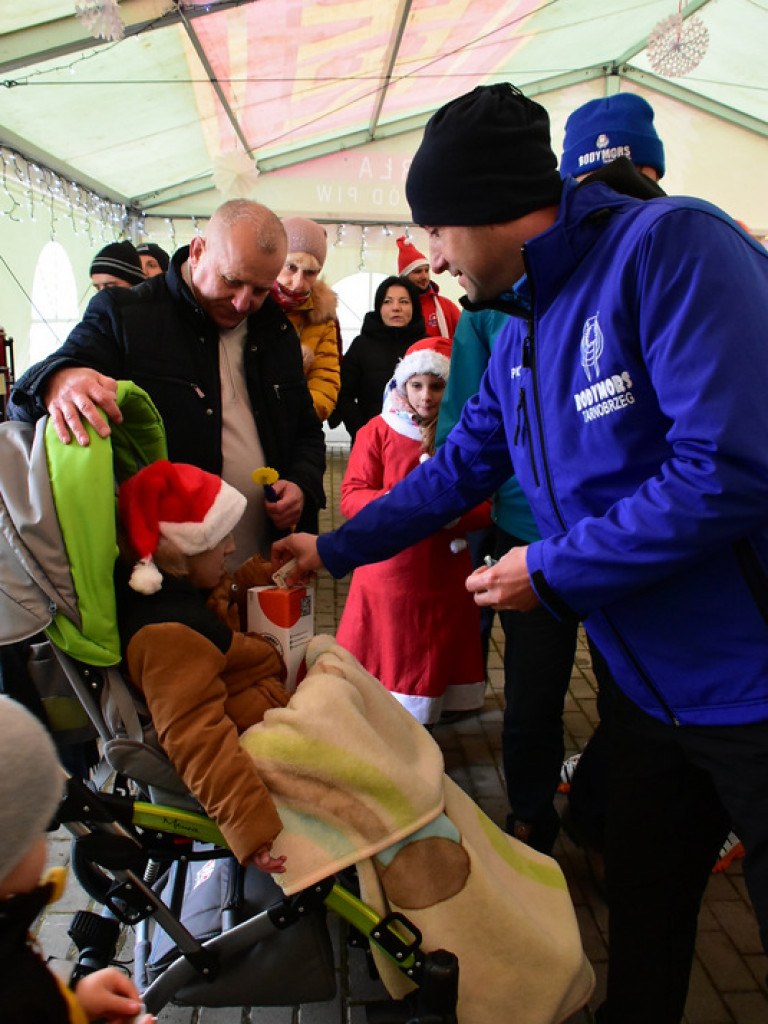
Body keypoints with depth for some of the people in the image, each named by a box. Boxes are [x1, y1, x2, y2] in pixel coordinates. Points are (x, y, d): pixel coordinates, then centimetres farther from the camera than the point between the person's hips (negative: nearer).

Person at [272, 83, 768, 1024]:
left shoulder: (670, 246, -17)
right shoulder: (519, 334, 10)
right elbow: (457, 469, 19)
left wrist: (553, 571, -16)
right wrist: (333, 549, 19)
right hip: (648, 682, 7)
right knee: (640, 919, 20)